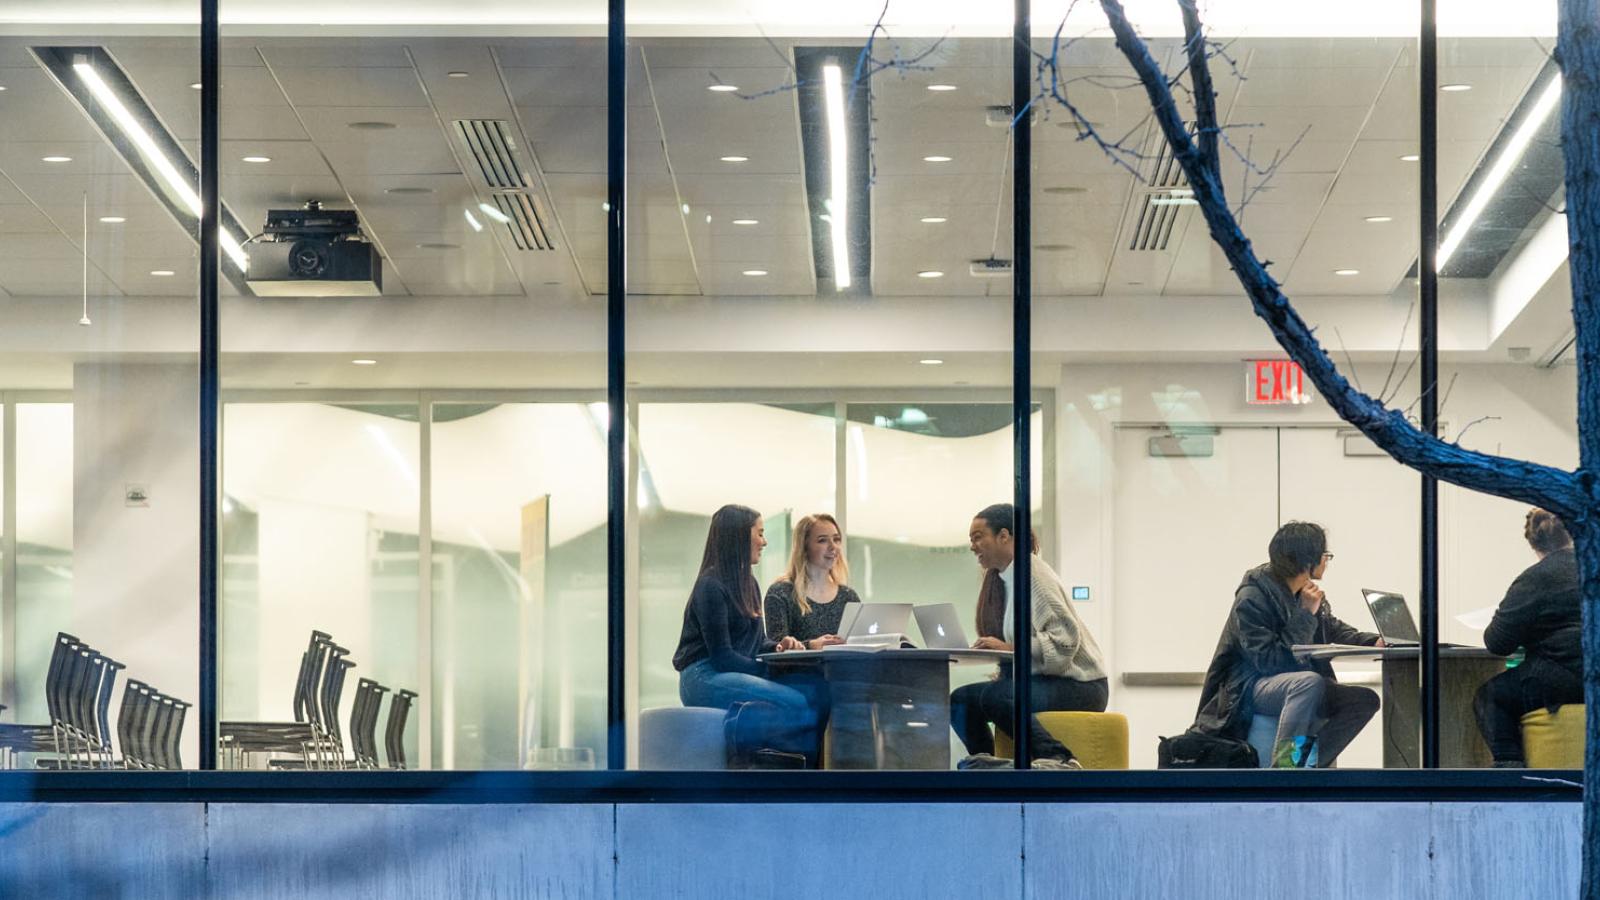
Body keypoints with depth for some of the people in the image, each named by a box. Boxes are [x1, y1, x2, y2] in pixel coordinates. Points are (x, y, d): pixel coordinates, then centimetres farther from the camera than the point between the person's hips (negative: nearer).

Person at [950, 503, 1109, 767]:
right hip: (1040, 681, 10)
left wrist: (1009, 649, -28)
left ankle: (1059, 760, -37)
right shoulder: (998, 579, 15)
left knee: (993, 696, -32)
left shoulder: (1034, 575, -14)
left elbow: (1065, 640, -22)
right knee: (961, 699, 1)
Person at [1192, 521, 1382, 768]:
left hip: (1296, 685, 8)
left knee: (1365, 699, -11)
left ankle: (1305, 765, -16)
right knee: (1309, 682, -38)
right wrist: (1305, 615, -21)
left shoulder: (1307, 594, 6)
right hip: (1252, 688, -8)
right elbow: (1269, 660, -22)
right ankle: (1283, 764, -38)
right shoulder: (1251, 598, -16)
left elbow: (1336, 631, 20)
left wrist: (1376, 641, 1)